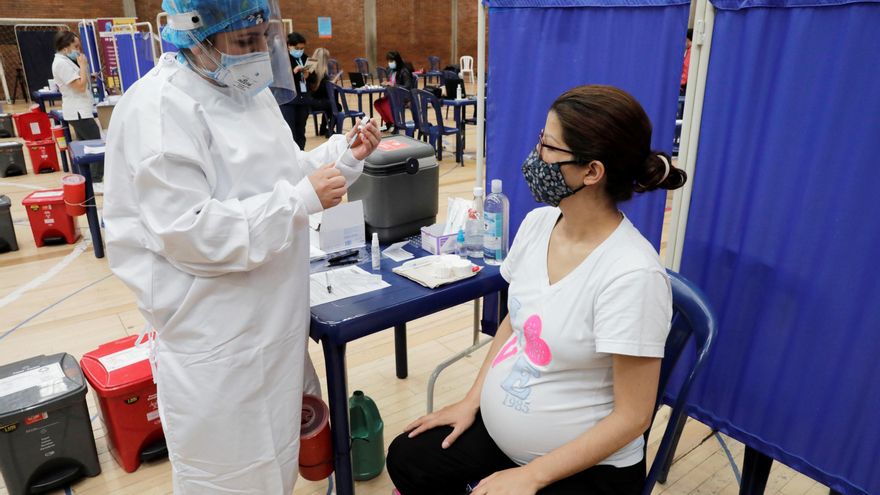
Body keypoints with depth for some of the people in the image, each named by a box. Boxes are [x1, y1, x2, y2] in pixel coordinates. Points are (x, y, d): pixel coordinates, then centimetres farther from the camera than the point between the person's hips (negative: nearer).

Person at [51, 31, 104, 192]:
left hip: (79, 110, 11)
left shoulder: (65, 61, 14)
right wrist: (83, 65, -13)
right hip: (79, 112, -11)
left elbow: (82, 82, 22)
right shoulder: (62, 63, -17)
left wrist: (81, 65, 14)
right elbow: (80, 86, -22)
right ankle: (96, 182, -11)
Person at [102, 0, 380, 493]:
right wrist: (303, 200, -26)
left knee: (273, 454, 25)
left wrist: (345, 154, 2)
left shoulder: (248, 90, 9)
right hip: (215, 335, -8)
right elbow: (191, 234, -26)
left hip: (270, 315, 8)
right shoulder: (160, 108, -20)